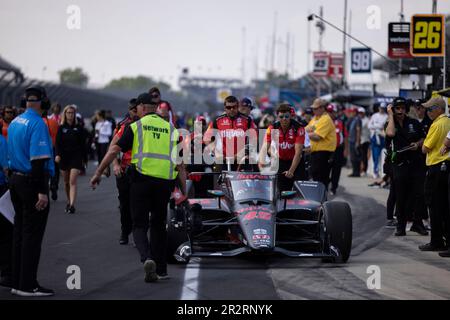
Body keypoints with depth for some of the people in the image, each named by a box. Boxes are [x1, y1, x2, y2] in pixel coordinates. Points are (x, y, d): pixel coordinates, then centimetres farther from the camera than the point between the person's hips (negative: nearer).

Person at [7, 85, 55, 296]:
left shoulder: (14, 123, 11)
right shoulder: (37, 123, -16)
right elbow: (38, 159, -22)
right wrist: (42, 191, -22)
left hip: (15, 179, 9)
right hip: (32, 182, -9)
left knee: (19, 232, 13)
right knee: (32, 235, -4)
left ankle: (17, 282, 17)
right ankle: (28, 285, -2)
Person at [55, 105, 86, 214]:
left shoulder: (78, 128, 3)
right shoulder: (61, 128, 4)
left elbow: (82, 144, 7)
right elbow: (58, 143, -1)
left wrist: (83, 158, 5)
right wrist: (58, 154, -16)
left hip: (76, 156, -2)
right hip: (64, 156, 2)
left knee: (73, 181, -13)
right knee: (66, 182, 12)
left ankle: (72, 205, -20)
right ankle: (69, 202, 29)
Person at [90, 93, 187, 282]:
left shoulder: (136, 126, 4)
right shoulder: (171, 129, 13)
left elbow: (114, 151, -1)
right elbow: (180, 165, 10)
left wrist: (98, 173, 6)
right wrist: (184, 192, 12)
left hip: (142, 179, -3)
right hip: (165, 183, 3)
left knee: (139, 225, 4)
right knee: (158, 224, 17)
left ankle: (147, 258, -22)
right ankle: (161, 269, 18)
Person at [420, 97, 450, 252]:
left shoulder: (437, 124, -15)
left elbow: (425, 149, -12)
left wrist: (423, 144, 7)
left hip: (436, 167, -8)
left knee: (434, 206, -2)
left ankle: (436, 242, 1)